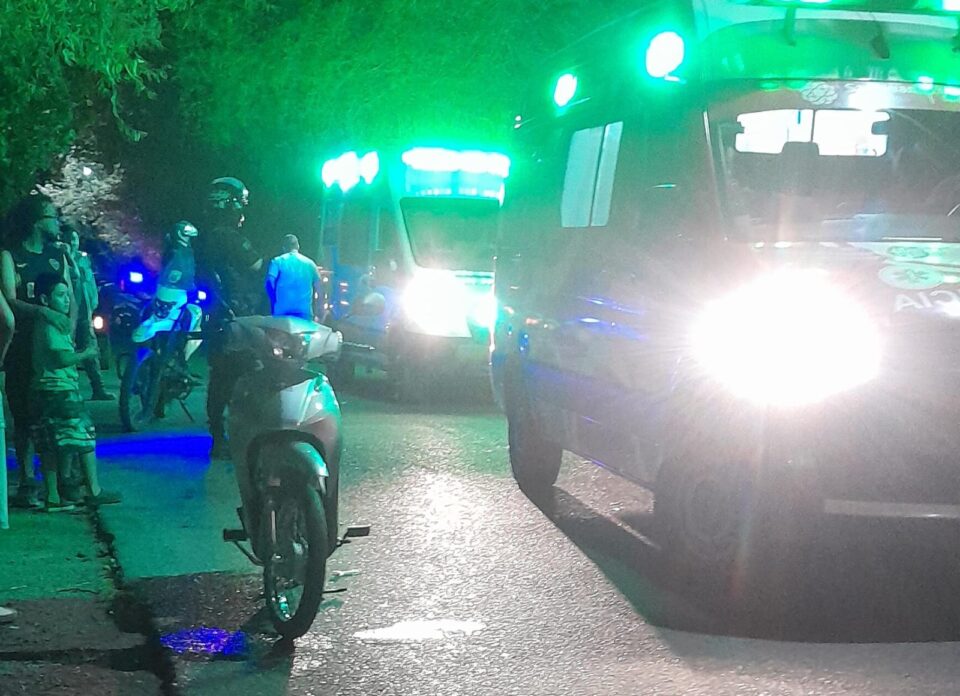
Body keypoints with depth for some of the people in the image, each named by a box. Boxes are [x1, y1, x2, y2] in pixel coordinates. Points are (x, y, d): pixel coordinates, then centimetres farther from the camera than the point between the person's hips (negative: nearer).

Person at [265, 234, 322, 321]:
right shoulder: (309, 263, 12)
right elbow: (320, 291, 11)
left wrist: (274, 304, 5)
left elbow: (269, 284, -7)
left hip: (282, 311, -2)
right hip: (305, 312, 2)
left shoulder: (277, 261, 5)